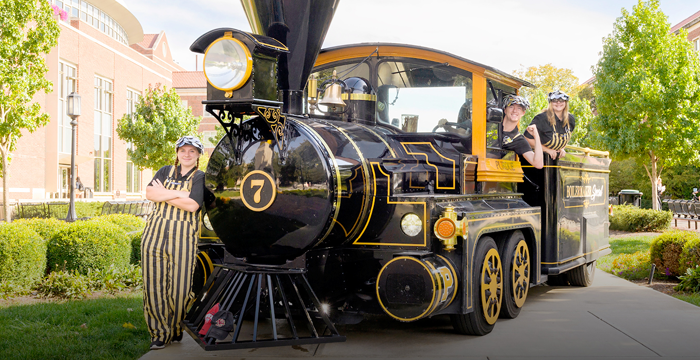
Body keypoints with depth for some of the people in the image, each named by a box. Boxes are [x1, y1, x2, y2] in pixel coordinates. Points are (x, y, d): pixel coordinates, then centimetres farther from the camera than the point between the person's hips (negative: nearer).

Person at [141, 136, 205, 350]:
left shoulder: (200, 177, 4)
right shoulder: (166, 171, 16)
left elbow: (192, 205, -12)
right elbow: (150, 193, -1)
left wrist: (164, 195, -7)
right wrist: (180, 194, -9)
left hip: (183, 237, -3)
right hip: (156, 233, 3)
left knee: (180, 285, -3)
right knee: (155, 283, 1)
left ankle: (177, 330, 17)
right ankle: (159, 333, 11)